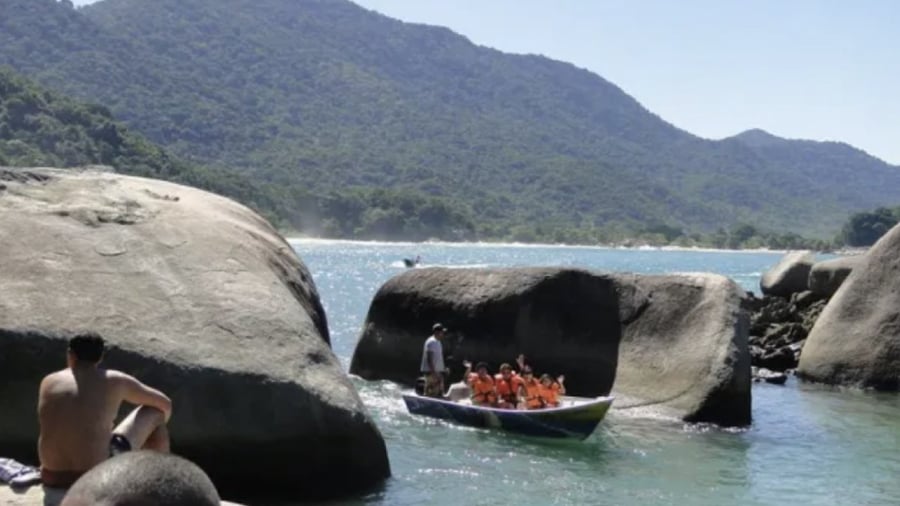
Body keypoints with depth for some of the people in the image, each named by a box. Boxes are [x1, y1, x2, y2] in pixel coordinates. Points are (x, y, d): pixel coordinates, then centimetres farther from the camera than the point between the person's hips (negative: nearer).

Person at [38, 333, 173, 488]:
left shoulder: (49, 381, 7)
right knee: (154, 412, 17)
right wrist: (155, 429, 36)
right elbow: (165, 404, 14)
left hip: (52, 479, 5)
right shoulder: (115, 381, -1)